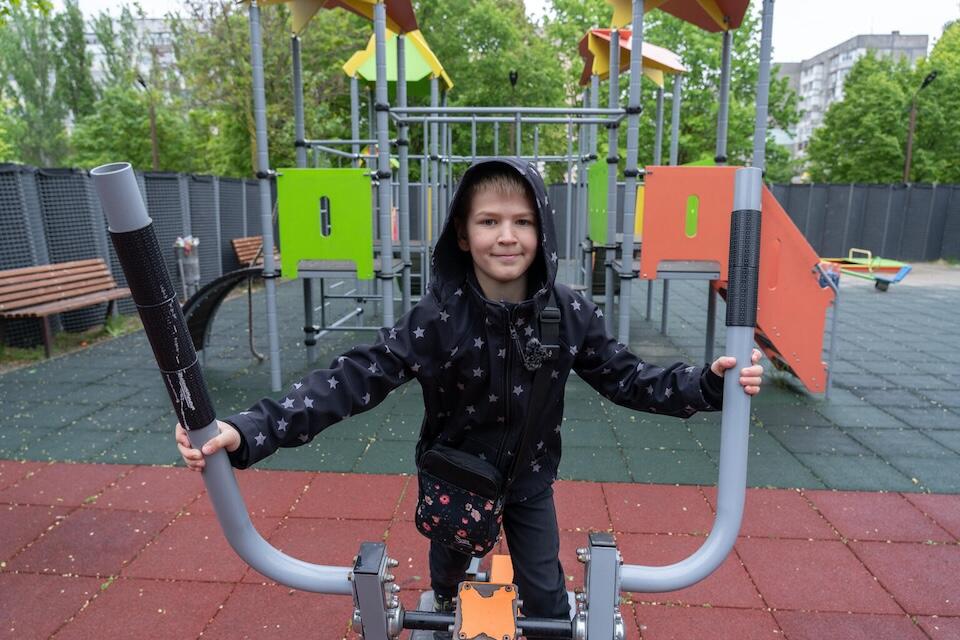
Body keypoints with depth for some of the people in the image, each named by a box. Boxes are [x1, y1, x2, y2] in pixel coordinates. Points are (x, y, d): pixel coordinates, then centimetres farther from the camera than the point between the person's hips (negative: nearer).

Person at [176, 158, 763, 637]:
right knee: (447, 576, 26)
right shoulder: (437, 317, -27)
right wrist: (248, 431, -41)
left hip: (531, 479, 1)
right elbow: (357, 378, -31)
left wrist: (710, 383, -24)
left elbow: (625, 376, -9)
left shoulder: (571, 313, -19)